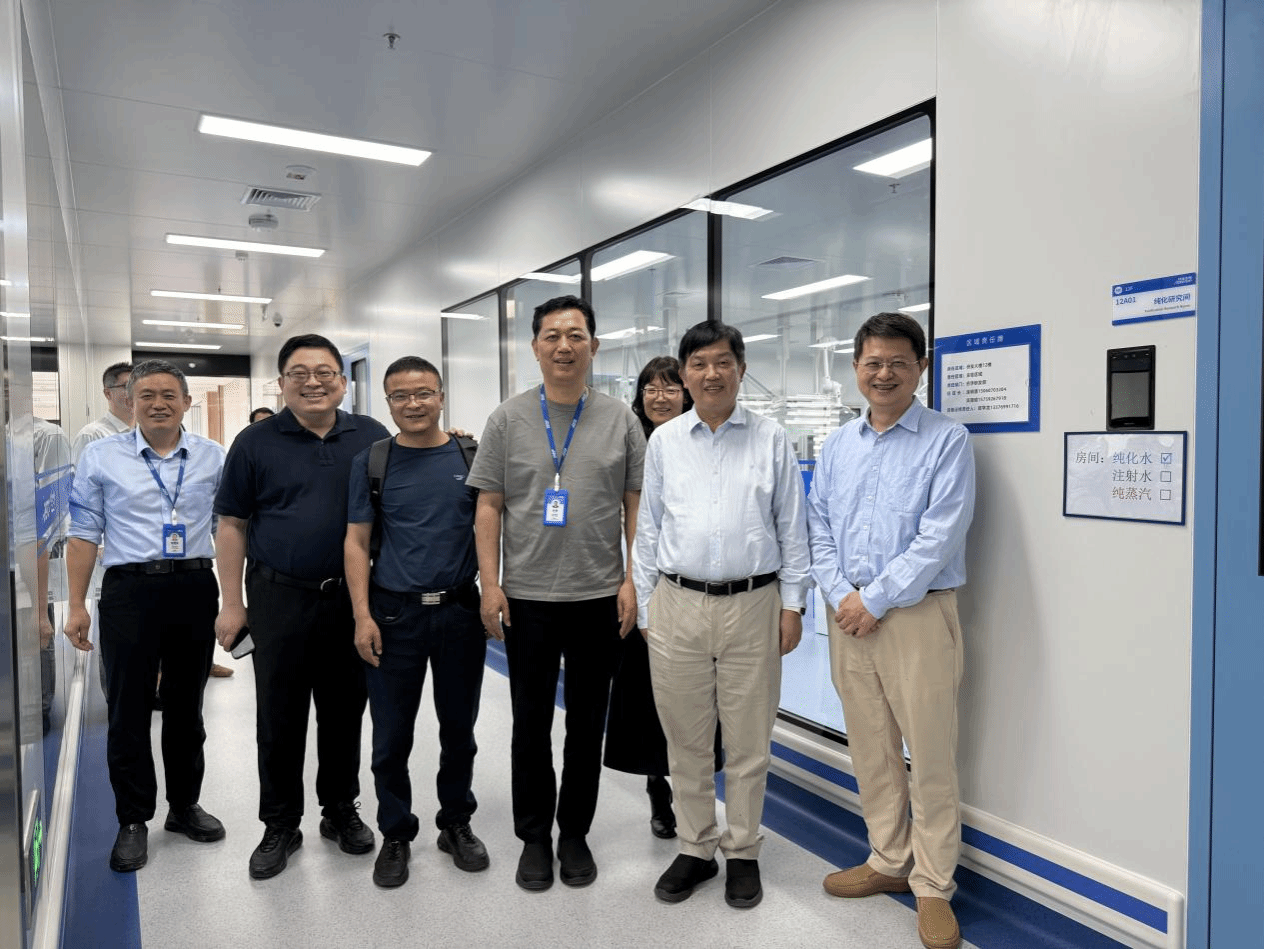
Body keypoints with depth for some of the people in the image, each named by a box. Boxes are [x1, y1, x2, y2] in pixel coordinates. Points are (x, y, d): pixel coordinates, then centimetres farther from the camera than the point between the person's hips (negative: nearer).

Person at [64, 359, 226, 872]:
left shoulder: (212, 457, 5)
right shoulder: (100, 456, 2)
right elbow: (84, 535, 3)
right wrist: (76, 606, -1)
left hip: (195, 589, 2)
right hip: (130, 590, -1)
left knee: (186, 705, 14)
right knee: (128, 709, 5)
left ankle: (185, 805, 30)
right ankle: (133, 821, 21)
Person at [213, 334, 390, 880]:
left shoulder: (372, 437, 3)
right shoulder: (255, 442, 0)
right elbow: (233, 525, 2)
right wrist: (231, 604, -2)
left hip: (352, 599, 1)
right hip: (280, 599, -1)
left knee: (345, 712, 12)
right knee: (280, 717, 8)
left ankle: (341, 811, 30)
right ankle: (280, 826, 25)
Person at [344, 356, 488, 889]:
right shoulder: (371, 462, 1)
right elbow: (357, 543, 0)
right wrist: (363, 616, -7)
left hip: (460, 610, 1)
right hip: (394, 614, 0)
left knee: (459, 730, 13)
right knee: (392, 735, 8)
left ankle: (456, 824, 32)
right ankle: (395, 834, 27)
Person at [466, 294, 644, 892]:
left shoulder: (620, 421, 2)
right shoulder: (508, 420, 2)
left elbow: (635, 506, 3)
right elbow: (489, 507, 1)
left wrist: (632, 580, -4)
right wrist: (490, 584, -5)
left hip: (599, 597, 1)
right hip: (527, 597, 0)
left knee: (587, 724, 12)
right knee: (530, 724, 10)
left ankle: (575, 833, 29)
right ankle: (534, 838, 28)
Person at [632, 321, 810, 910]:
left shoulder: (772, 440, 4)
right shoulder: (664, 442, 8)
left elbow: (792, 528, 5)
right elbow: (648, 530, 10)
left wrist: (792, 604, 1)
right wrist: (645, 609, 8)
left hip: (752, 605, -1)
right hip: (677, 605, 2)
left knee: (748, 742, 9)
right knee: (685, 740, 12)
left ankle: (743, 853, 28)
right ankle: (695, 849, 30)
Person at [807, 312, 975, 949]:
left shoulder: (947, 441, -5)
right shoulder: (837, 445, 12)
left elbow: (939, 538, -13)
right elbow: (819, 527, 10)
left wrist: (875, 601, -14)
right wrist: (840, 596, -4)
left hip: (916, 615, -5)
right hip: (848, 614, 5)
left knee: (931, 755, 2)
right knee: (870, 749, 15)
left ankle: (932, 886, 19)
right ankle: (888, 862, 32)